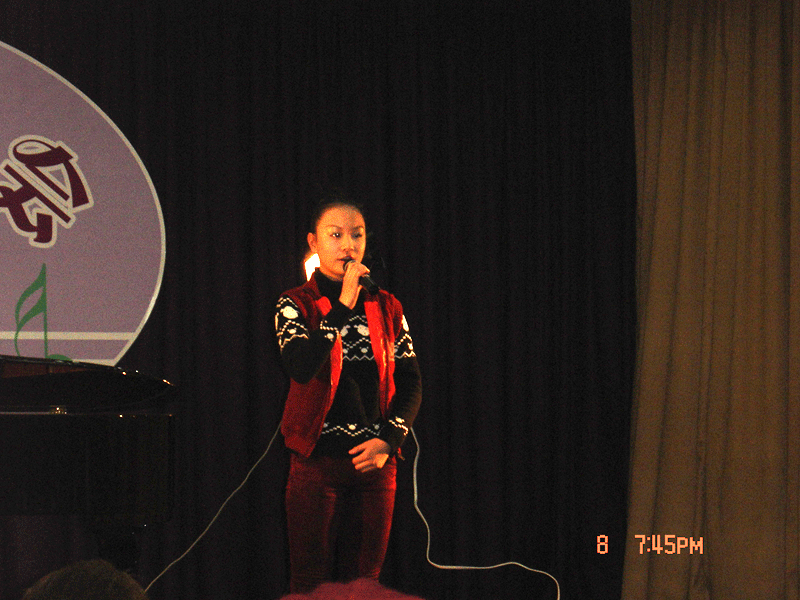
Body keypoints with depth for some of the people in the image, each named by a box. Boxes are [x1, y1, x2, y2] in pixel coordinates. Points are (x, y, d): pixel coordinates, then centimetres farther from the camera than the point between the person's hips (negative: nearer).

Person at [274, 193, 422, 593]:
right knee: (311, 582, -1)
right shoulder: (296, 304, -1)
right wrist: (343, 306, -19)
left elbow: (411, 383, 9)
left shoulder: (386, 308, 10)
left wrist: (388, 440, -5)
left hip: (375, 460, 3)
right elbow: (300, 367, -19)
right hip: (317, 462, -3)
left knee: (364, 581, 6)